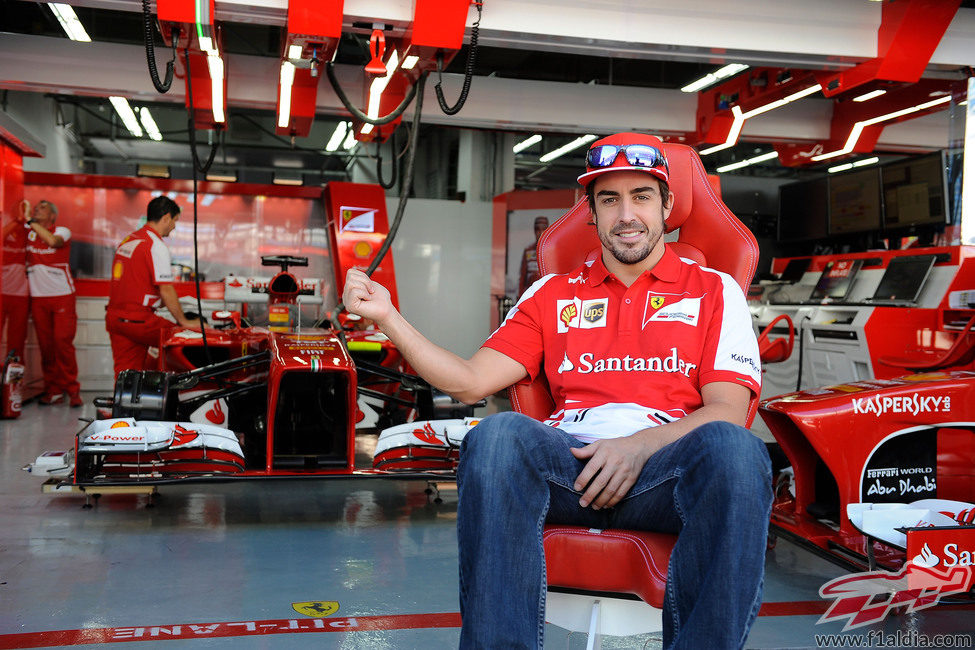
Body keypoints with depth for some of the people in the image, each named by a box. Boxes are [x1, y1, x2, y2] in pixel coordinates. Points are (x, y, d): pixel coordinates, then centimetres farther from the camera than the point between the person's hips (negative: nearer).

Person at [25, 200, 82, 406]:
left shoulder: (62, 231, -1)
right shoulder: (27, 233, 12)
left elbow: (53, 241, -22)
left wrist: (32, 222, -15)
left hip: (62, 295, -4)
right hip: (38, 298, 4)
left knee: (63, 342, -9)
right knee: (45, 345, 4)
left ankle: (72, 389, -1)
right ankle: (53, 390, 11)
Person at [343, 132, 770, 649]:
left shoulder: (714, 291, 17)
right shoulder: (554, 294, 22)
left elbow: (728, 409, 4)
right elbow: (470, 382, 13)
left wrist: (641, 445, -15)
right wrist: (388, 317, 3)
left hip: (666, 469, -1)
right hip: (569, 463, 1)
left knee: (732, 448, -35)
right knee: (497, 435, -32)